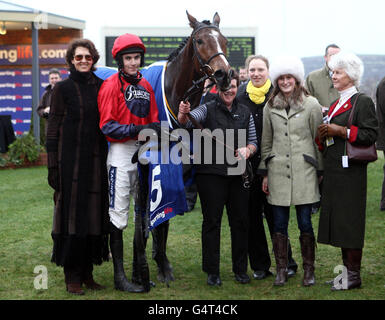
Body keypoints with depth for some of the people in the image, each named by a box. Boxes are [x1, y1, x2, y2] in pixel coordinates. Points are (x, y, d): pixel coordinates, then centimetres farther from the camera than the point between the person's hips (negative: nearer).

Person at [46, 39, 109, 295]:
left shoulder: (101, 87, 9)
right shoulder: (63, 89, -1)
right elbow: (53, 129, -2)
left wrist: (106, 159, 8)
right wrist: (53, 165, -9)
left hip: (96, 160, 4)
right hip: (71, 161, -4)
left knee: (95, 214, 6)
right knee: (72, 214, -1)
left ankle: (87, 272, 16)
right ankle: (72, 276, 6)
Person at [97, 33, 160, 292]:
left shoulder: (145, 86, 12)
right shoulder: (112, 85, -8)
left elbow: (153, 120, 14)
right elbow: (107, 126, -14)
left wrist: (156, 131, -7)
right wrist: (136, 130, -25)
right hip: (121, 153, -7)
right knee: (118, 215, -4)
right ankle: (119, 276, 2)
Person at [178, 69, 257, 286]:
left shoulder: (245, 112, 12)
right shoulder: (208, 109, 1)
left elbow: (254, 141, 15)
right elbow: (189, 121, -18)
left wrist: (247, 150, -8)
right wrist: (184, 114, -41)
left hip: (239, 175, 3)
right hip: (212, 173, -3)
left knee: (240, 221, 7)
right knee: (212, 221, 0)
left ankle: (241, 269, 19)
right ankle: (212, 272, 7)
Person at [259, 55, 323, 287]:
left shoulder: (311, 105, 1)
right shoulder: (271, 107, 10)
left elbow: (318, 140, 4)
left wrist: (320, 171, 3)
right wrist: (265, 173, 11)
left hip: (303, 172, -3)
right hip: (278, 172, 3)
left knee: (305, 223, 0)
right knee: (279, 225, 5)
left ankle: (309, 270, 12)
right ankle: (282, 270, 14)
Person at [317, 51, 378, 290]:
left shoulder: (362, 102, -7)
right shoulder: (336, 103, 18)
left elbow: (371, 134, -16)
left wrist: (341, 131, -18)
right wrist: (323, 134, 6)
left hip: (351, 170, -9)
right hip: (334, 170, 9)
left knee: (350, 221, -5)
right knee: (339, 220, 11)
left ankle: (354, 275, 1)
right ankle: (346, 269, 19)